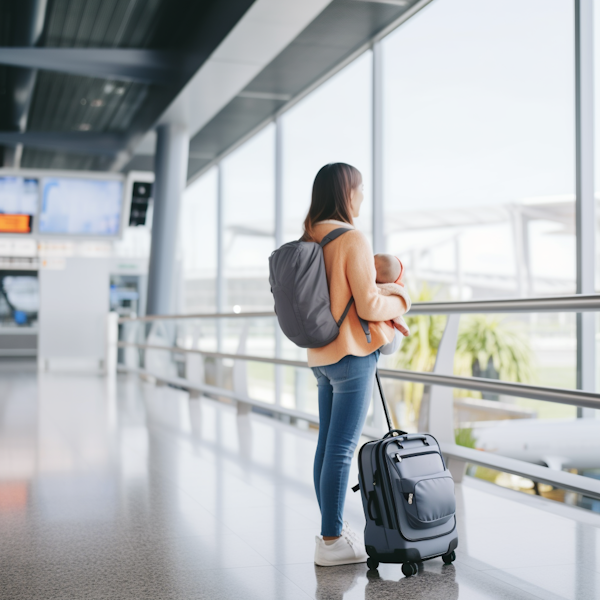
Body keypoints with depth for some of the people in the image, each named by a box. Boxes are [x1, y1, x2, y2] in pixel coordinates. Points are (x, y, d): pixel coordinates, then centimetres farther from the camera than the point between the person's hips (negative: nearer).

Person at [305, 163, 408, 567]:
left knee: (328, 445, 14)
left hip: (321, 355, 8)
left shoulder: (309, 241, 9)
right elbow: (368, 306, -16)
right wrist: (399, 302, 3)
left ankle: (333, 530, 24)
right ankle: (332, 542, 3)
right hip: (352, 355, -8)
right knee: (342, 449, -3)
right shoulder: (353, 239, -15)